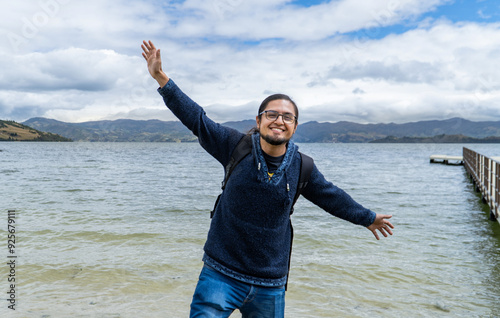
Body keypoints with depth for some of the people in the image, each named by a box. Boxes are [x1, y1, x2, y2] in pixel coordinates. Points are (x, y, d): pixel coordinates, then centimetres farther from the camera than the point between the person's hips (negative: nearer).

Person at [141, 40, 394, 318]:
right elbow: (196, 118, -5)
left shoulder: (302, 167, -1)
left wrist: (367, 218, 27)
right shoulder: (236, 147, -7)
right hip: (220, 276, -2)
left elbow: (331, 196, 14)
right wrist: (161, 77, -9)